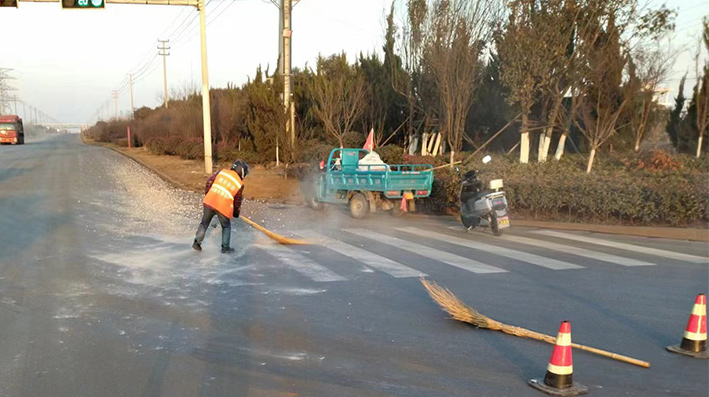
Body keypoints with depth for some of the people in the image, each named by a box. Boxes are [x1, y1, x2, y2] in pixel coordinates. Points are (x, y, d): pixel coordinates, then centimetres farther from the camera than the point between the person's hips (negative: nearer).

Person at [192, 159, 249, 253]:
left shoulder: (222, 172, 9)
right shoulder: (240, 184, 4)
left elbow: (209, 181, 6)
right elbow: (237, 201, 9)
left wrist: (207, 194, 19)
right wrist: (236, 213, 25)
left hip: (209, 201, 2)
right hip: (223, 207, -2)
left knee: (204, 223, 20)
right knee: (226, 227, 19)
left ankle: (197, 242, 20)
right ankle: (225, 248, 19)